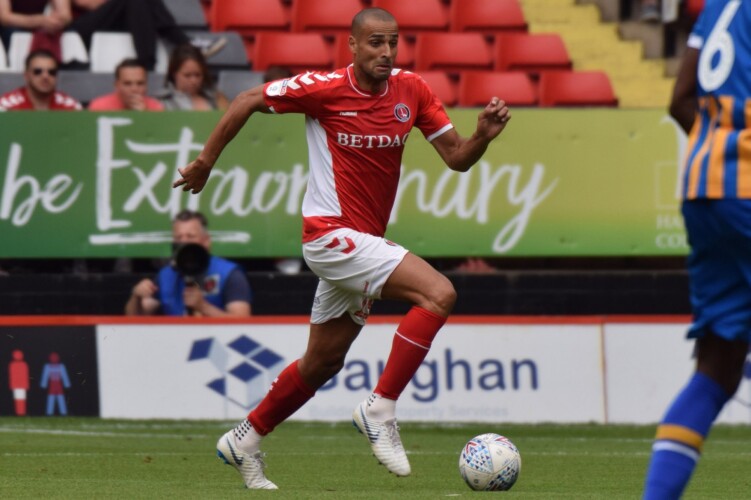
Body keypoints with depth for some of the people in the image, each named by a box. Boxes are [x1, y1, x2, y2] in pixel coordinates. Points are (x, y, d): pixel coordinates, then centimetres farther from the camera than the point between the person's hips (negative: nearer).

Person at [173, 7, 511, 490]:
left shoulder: (411, 90, 2)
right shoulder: (325, 89, -12)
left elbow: (457, 157, 4)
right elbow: (248, 101, -1)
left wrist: (484, 133, -16)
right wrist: (205, 161, 3)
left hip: (362, 241, 7)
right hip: (332, 233, -7)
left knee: (323, 361, 18)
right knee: (439, 294, -23)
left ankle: (244, 440, 33)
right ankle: (380, 410, -18)